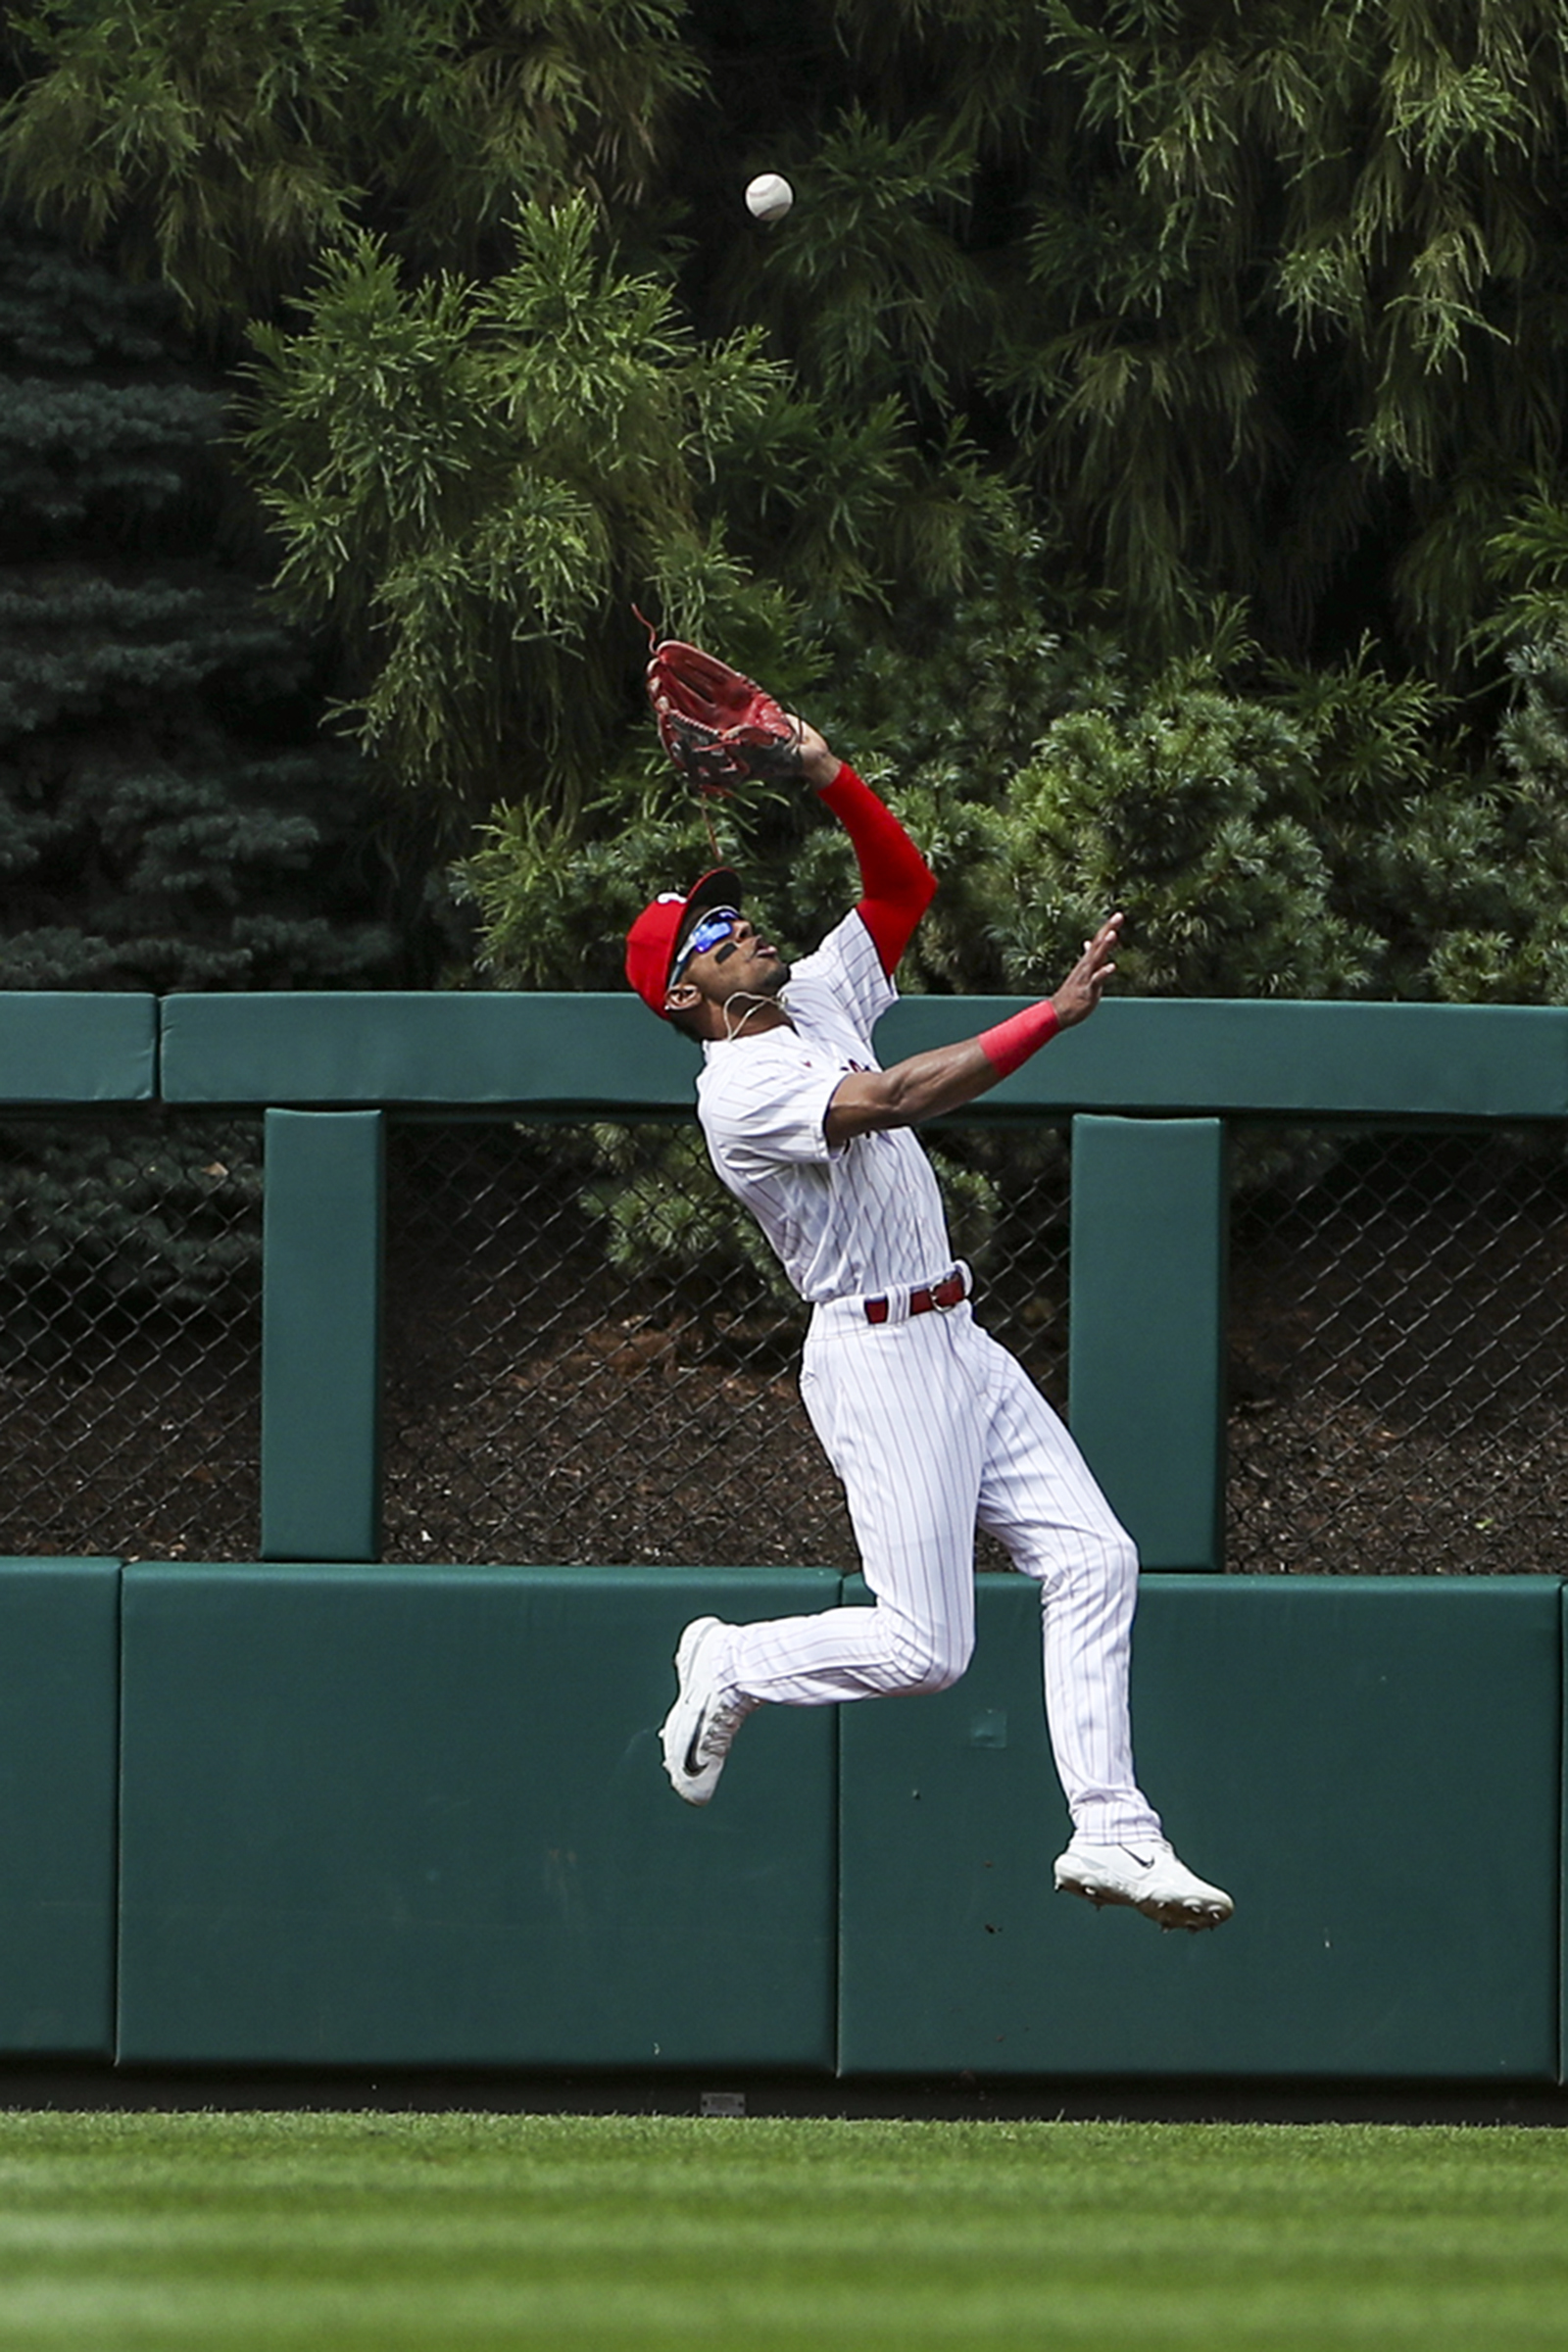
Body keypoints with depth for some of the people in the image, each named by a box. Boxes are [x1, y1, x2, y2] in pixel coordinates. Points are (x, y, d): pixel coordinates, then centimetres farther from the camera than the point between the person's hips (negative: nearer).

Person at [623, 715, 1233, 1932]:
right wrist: (1054, 1014, -32)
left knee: (1093, 1559, -3)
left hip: (958, 1346, 9)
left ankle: (1112, 1832, -5)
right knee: (926, 1643, -10)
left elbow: (905, 885, 16)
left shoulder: (818, 999, 13)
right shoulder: (740, 1089, -14)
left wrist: (830, 779, 0)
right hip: (877, 1357, -9)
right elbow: (891, 1102, -30)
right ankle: (733, 1668, 15)